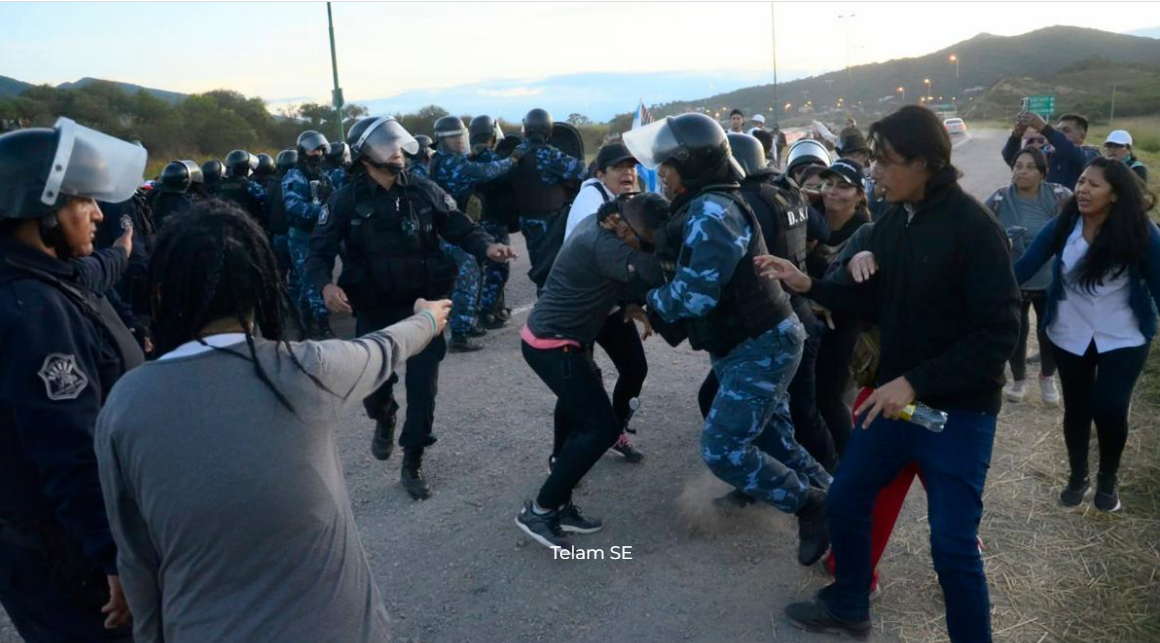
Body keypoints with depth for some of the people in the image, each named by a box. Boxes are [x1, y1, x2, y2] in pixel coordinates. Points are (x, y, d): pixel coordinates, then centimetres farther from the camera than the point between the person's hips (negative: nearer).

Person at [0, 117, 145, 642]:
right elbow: (75, 457, -33)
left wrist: (118, 256, 50)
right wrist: (119, 559, -32)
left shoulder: (46, 280, 3)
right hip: (71, 557, -10)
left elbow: (85, 280, 31)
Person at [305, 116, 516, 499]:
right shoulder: (346, 201, -5)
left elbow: (459, 227, 0)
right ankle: (384, 421, 47)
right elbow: (319, 252, -5)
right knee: (374, 383, 9)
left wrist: (486, 247, -20)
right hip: (374, 312, -1)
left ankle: (413, 464, 20)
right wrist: (325, 284, -25)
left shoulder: (424, 192, -1)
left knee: (423, 387, 3)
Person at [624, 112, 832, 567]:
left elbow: (694, 292, -28)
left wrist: (652, 301, -10)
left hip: (762, 347, -10)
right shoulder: (701, 207, 11)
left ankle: (814, 507, 3)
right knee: (772, 438, 19)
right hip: (751, 342, 10)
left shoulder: (713, 210, -22)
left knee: (721, 449, -10)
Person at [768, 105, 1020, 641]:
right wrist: (807, 284, -3)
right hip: (896, 396, 7)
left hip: (957, 408, -7)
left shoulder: (973, 226, -19)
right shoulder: (890, 222, 2)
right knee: (845, 500, 15)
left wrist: (916, 382, -26)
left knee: (952, 545, 0)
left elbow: (999, 332, -22)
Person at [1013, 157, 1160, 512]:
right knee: (1076, 409, 12)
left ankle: (1107, 479, 22)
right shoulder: (1062, 225, -13)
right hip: (1069, 336, 2)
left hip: (1123, 339, -2)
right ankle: (1077, 477, 36)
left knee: (1109, 410, -8)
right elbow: (1025, 266, -17)